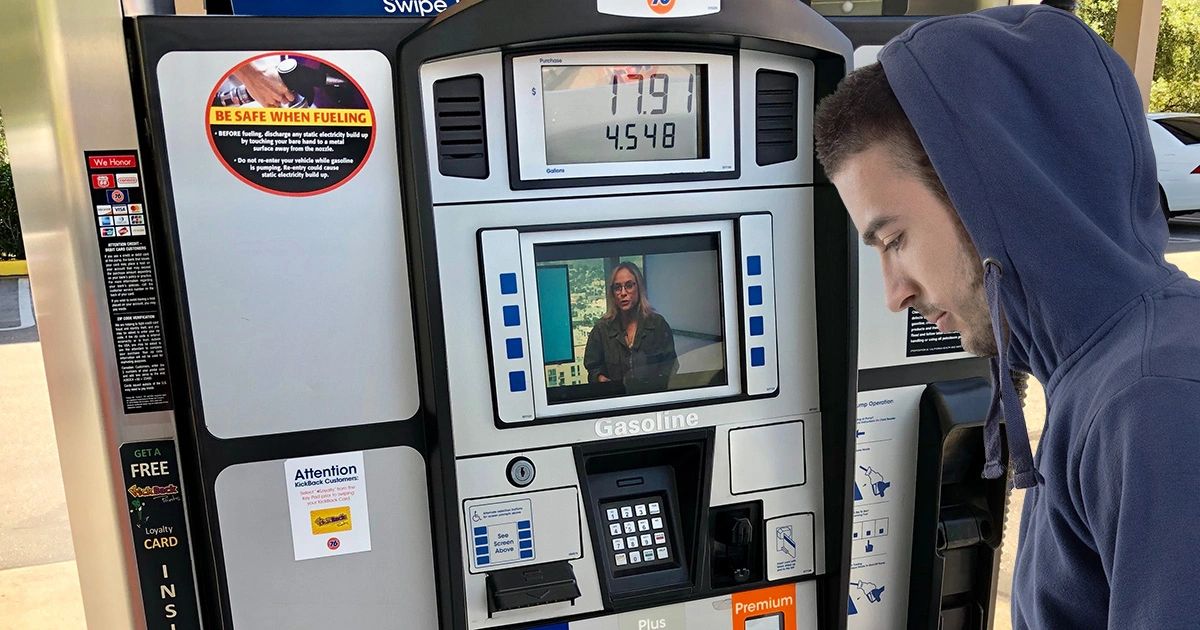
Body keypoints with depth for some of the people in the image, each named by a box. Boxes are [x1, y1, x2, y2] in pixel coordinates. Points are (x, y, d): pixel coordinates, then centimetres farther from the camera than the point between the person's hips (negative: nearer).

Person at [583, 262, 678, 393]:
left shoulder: (658, 323, 4)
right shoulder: (601, 329, 6)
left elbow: (670, 366, 5)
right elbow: (593, 368, 11)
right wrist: (600, 378, -10)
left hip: (654, 394, -2)